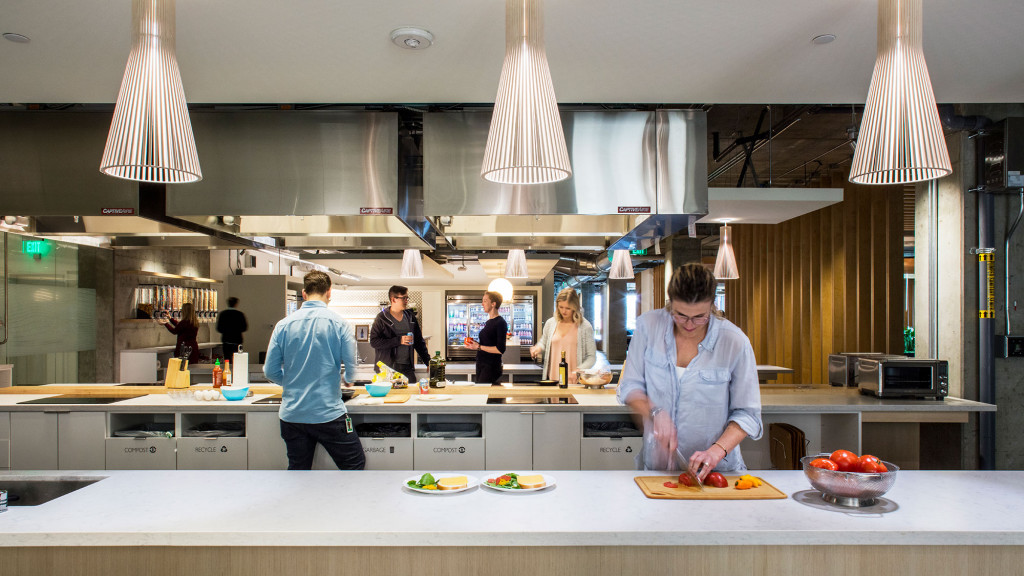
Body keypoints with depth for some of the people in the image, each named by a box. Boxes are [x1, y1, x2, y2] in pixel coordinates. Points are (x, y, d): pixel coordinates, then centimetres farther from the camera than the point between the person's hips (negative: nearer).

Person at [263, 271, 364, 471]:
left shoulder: (283, 325, 1)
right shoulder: (339, 323, -7)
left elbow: (270, 371, 3)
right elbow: (351, 366, -6)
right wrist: (348, 380, 18)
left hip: (291, 415, 4)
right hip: (328, 414, -4)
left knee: (297, 469, 16)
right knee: (355, 464, 10)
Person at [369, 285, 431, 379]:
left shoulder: (410, 317, 12)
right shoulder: (382, 318, -3)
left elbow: (419, 342, 17)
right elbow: (374, 341, -11)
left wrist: (428, 361, 9)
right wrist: (398, 341, -17)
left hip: (407, 368, 4)